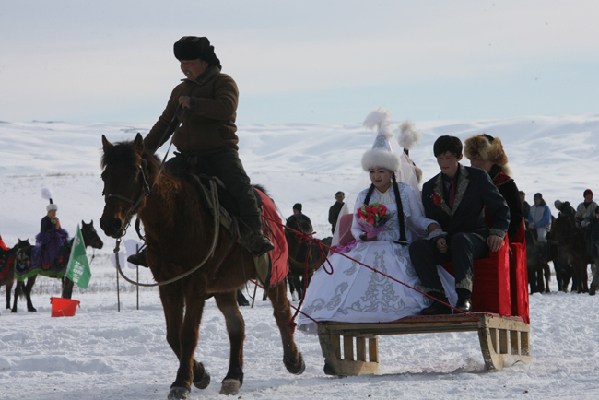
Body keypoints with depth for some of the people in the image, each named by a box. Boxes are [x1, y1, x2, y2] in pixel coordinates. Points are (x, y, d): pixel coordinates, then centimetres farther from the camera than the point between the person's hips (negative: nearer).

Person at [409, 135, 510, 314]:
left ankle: (464, 298, -43)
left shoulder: (478, 177, 5)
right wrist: (437, 239, -8)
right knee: (417, 247, -26)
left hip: (475, 239, -3)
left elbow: (501, 209, 6)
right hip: (446, 244, 4)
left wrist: (497, 232, -13)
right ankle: (438, 300, -31)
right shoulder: (430, 187, 13)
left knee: (459, 239, -39)